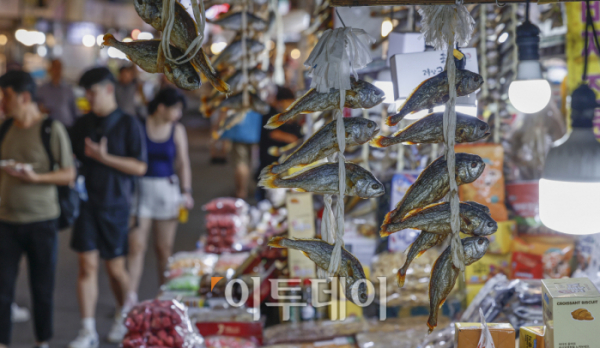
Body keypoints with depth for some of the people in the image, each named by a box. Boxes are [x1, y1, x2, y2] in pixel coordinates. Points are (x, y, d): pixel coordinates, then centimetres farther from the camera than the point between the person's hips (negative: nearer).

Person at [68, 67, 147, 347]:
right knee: (87, 266, -4)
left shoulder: (128, 124, -4)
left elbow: (140, 167, -9)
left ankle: (124, 315, 34)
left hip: (115, 205, -3)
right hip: (87, 202, 3)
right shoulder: (81, 125, 9)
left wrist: (104, 157, -17)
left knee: (115, 268, 7)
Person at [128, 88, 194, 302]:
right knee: (136, 245, -7)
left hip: (167, 190, 2)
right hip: (141, 188, -2)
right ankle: (131, 296, -7)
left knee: (164, 248, 7)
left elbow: (183, 164, 4)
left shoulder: (177, 130, 3)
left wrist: (186, 192, -7)